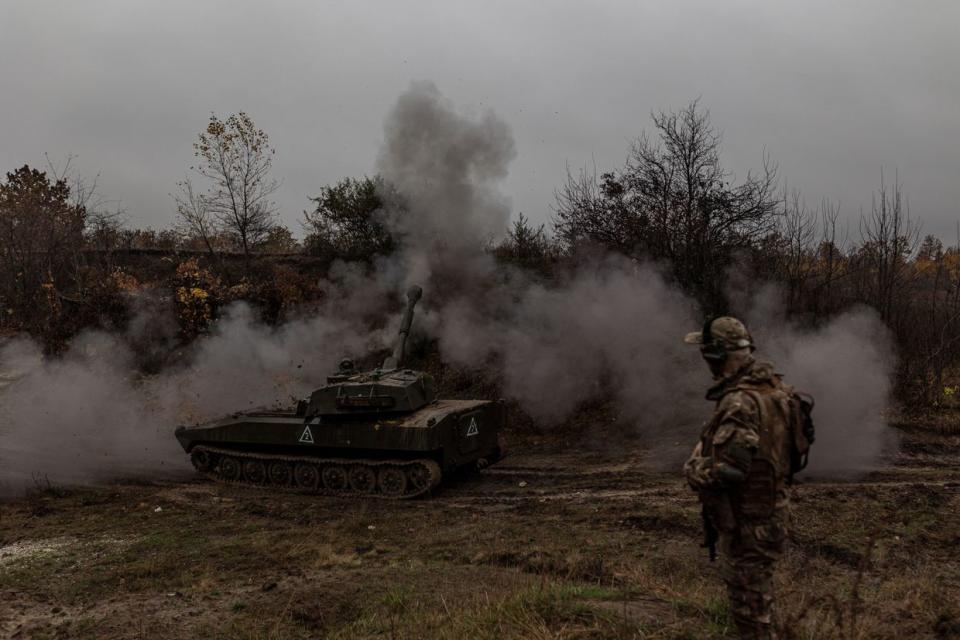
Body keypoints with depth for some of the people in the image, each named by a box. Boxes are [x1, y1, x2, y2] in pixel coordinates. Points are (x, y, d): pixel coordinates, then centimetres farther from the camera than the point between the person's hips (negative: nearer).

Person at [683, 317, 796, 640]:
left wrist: (693, 469, -12)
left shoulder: (740, 402, -27)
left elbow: (728, 469, -32)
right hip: (768, 510, 9)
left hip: (748, 522, -9)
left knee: (750, 607, 6)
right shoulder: (771, 385, 2)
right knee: (756, 594, 26)